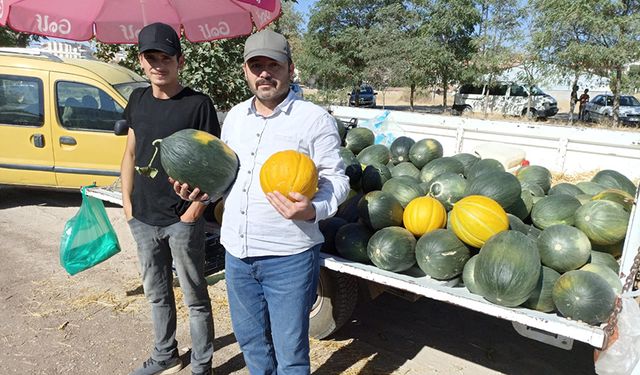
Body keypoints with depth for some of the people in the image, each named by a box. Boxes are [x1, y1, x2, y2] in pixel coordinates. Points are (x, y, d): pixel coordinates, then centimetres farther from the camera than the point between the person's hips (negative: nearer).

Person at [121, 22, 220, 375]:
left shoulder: (198, 104, -10)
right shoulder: (138, 99, 7)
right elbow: (130, 152, 14)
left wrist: (194, 210, -15)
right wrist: (127, 202, 8)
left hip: (181, 220, -6)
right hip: (142, 218, 6)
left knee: (195, 298, 8)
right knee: (156, 293, 20)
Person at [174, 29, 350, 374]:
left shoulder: (315, 119, -8)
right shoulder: (234, 116, 11)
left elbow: (336, 179, -10)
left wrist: (312, 210, -29)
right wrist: (203, 190, 4)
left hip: (288, 257, -6)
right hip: (236, 253, 6)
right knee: (250, 340, 23)